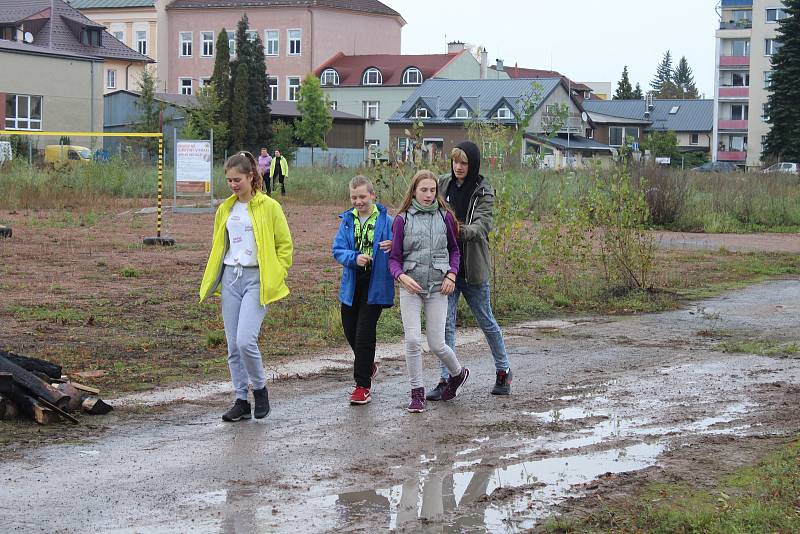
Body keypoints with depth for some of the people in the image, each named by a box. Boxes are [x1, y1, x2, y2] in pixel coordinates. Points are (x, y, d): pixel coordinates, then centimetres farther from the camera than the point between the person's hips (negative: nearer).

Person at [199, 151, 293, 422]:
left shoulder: (269, 207, -3)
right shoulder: (225, 209, 12)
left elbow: (285, 245, 1)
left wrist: (275, 278, -6)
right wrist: (212, 281, 16)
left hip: (256, 279, -5)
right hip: (230, 278, 5)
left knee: (245, 341, -16)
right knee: (233, 345, 4)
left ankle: (260, 387, 8)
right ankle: (241, 401, 13)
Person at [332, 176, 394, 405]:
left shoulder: (385, 220, -5)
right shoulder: (347, 220, 5)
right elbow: (338, 249, -3)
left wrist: (392, 246, -26)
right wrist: (354, 257, -22)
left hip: (375, 285, -5)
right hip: (352, 284, 5)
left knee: (364, 332, -7)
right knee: (350, 330, 14)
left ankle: (363, 385, 1)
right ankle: (368, 366, 41)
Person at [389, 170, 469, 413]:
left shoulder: (445, 217, 3)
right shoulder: (402, 220, 0)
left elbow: (454, 249, 16)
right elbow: (394, 257, 2)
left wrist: (451, 275, 1)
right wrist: (401, 276, -18)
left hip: (438, 288, 0)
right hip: (410, 288, 0)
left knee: (436, 344, 0)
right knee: (412, 340, -10)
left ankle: (458, 373, 31)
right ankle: (417, 393, 4)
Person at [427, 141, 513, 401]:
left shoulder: (483, 191, -6)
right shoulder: (442, 184, 3)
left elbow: (483, 224, -19)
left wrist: (463, 230, -40)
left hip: (472, 267, -2)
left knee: (486, 321, 10)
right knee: (446, 323, -2)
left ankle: (503, 371, 27)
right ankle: (446, 379, 3)